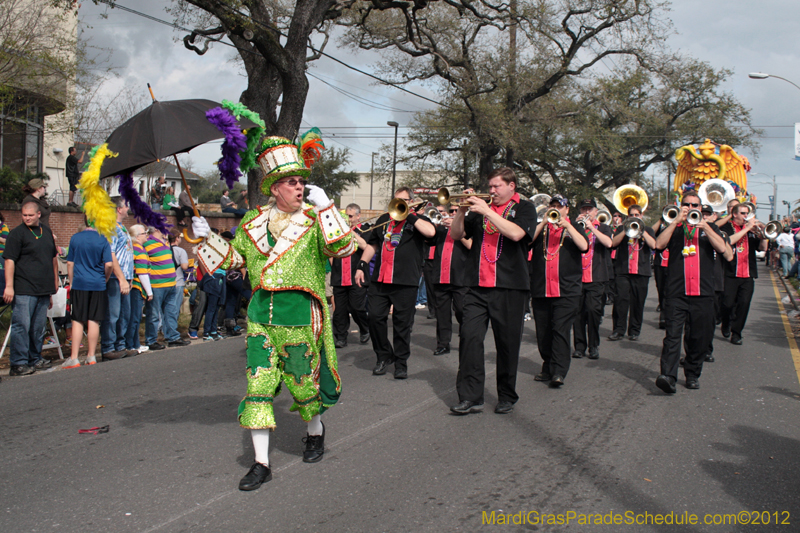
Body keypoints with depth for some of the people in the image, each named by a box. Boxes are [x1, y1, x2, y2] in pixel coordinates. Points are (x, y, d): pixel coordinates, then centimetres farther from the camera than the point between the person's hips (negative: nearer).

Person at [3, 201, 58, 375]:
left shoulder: (46, 231, 15)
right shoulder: (17, 233, -5)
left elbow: (53, 258, 24)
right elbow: (9, 260, -11)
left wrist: (55, 280, 21)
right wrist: (9, 286, -17)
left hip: (44, 289, 6)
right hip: (23, 289, -6)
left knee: (38, 326, 12)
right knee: (21, 325, -6)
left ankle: (35, 358, 22)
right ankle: (18, 363, -3)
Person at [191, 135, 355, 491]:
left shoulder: (314, 218, -1)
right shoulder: (253, 221, 10)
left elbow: (343, 248, -17)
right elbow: (232, 258, 21)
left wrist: (325, 207, -20)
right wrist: (206, 237, 9)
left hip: (299, 311, -3)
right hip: (261, 311, 3)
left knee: (303, 380, 8)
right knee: (258, 384, 0)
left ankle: (315, 432, 39)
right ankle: (261, 462, 8)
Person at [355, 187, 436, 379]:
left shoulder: (417, 220, 5)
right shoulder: (383, 219, 18)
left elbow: (430, 232, -18)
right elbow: (372, 245, 21)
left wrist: (409, 215, -11)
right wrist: (361, 266, 9)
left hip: (405, 281, -4)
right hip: (380, 279, 4)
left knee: (402, 323, 1)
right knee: (375, 317, -1)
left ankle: (401, 362, 13)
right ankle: (384, 356, 18)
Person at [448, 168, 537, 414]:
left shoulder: (524, 208, 5)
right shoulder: (480, 209, 17)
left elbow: (516, 233, -14)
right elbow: (456, 235, 14)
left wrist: (487, 211, -14)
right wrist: (462, 210, -2)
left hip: (509, 287, -3)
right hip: (478, 287, 3)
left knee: (507, 343, 3)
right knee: (470, 337, -8)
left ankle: (507, 398, 17)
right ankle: (470, 397, -5)